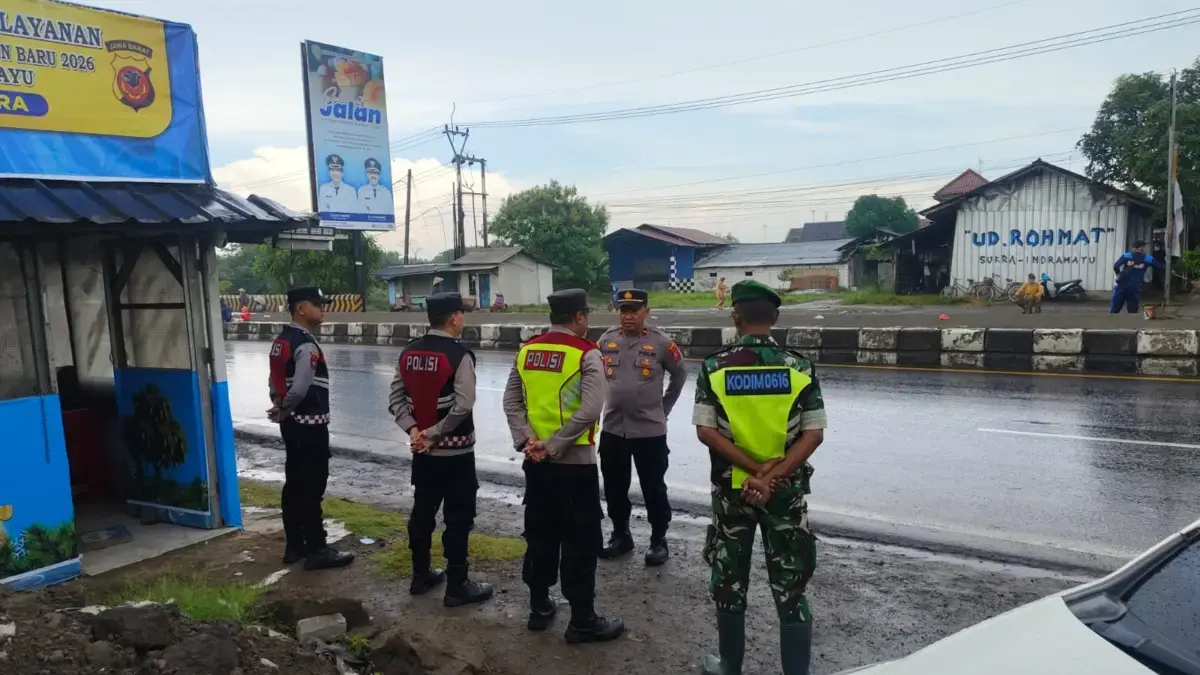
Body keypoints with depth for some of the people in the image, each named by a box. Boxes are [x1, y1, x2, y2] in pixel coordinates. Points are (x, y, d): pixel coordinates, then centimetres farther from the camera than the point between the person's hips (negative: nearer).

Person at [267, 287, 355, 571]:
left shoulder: (281, 341, 11)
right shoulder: (307, 346, -19)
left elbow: (275, 383, 12)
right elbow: (300, 389, -25)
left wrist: (280, 408, 6)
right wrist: (283, 410, -8)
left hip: (292, 423, 10)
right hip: (309, 425, -10)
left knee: (294, 484, 15)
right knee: (312, 488, -3)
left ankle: (295, 545, 24)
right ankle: (316, 550, 5)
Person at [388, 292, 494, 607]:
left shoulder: (408, 352, 4)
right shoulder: (459, 355, -17)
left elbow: (396, 398, 4)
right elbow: (463, 406, -24)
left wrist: (413, 430, -3)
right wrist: (434, 434, -15)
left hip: (422, 450, 7)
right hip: (455, 451, -7)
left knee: (422, 512, 17)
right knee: (458, 518, 2)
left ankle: (421, 575, 29)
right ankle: (457, 587, 9)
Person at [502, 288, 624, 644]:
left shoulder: (526, 351, 5)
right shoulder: (587, 354, -12)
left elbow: (511, 401, 4)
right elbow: (590, 410, -21)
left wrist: (527, 440, -3)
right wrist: (554, 445, -16)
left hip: (535, 462, 6)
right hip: (574, 463, -6)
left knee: (539, 535, 17)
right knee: (581, 541, 3)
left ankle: (539, 607, 27)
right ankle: (582, 621, 11)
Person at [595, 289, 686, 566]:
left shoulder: (661, 342, -8)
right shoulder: (607, 340, 1)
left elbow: (679, 375, 8)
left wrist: (664, 407, 8)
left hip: (650, 429, -3)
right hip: (612, 428, 4)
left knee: (653, 489, 6)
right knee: (614, 488, 14)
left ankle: (659, 540, 21)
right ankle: (621, 535, 31)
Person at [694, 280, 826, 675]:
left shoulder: (714, 367, -7)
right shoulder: (799, 367, -6)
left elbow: (707, 431, -11)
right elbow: (814, 434, -9)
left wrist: (754, 470, -10)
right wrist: (773, 474, -12)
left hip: (731, 488, 0)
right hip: (786, 490, 0)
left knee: (730, 580, 15)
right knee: (790, 585, 10)